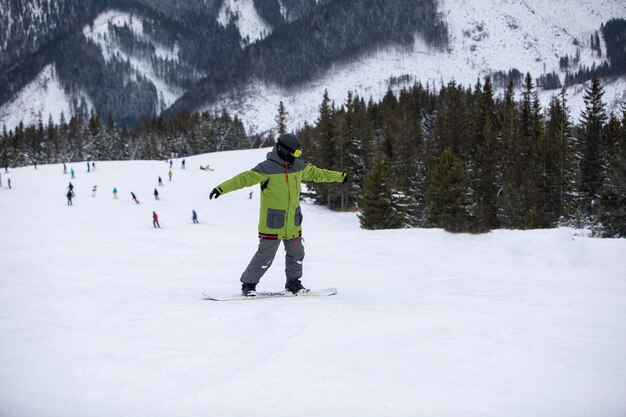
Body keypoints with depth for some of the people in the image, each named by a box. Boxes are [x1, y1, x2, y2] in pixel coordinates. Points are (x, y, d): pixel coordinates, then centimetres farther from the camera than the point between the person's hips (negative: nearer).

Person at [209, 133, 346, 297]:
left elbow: (316, 173, 23)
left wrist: (339, 176, 33)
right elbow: (244, 178, -23)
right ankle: (248, 284, 12)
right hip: (272, 224, -7)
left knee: (296, 254, 14)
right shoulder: (267, 168, -16)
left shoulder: (298, 167, 7)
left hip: (293, 224, 7)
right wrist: (222, 188, -35)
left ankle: (293, 282, 34)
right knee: (265, 257, -4)